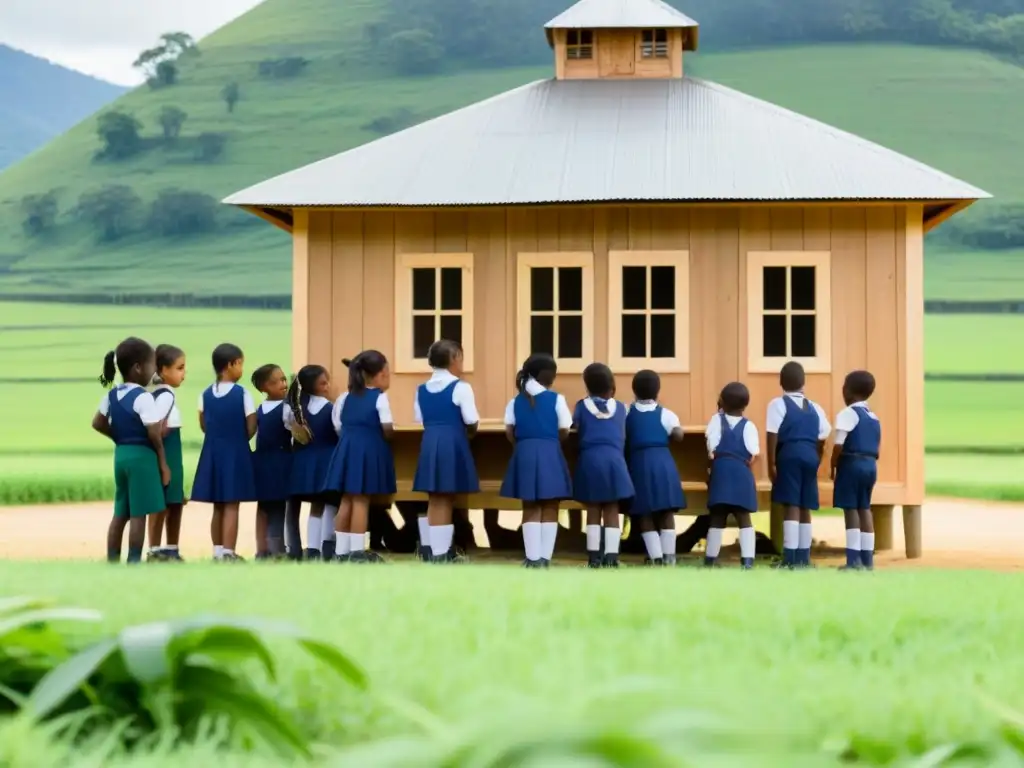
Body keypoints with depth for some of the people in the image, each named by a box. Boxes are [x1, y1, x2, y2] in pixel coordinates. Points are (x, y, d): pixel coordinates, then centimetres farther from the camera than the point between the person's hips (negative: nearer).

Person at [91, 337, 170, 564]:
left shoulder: (112, 395, 9)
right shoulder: (143, 397, -16)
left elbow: (97, 423, 15)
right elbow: (154, 434, -17)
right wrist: (163, 462, -8)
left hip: (121, 454, 8)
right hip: (142, 456, -8)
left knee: (121, 513, 13)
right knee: (138, 513, -4)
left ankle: (112, 561, 15)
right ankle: (134, 562, -3)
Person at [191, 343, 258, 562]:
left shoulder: (206, 394, 3)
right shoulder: (242, 393, -11)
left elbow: (204, 425, 8)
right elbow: (250, 429, -9)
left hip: (213, 452, 5)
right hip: (235, 453, -5)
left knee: (218, 506, 13)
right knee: (231, 506, -2)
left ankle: (218, 552, 17)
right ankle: (228, 553, -4)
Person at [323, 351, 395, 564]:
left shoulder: (346, 398, 15)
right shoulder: (380, 397, -5)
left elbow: (339, 427, 11)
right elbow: (387, 428, -12)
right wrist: (386, 439, 9)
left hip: (347, 448, 6)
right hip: (370, 449, -6)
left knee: (346, 500, 9)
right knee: (361, 501, -5)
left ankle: (342, 551, 11)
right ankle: (357, 552, -4)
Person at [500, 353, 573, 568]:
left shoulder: (516, 401, 6)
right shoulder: (556, 399, -3)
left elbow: (509, 432, 4)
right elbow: (564, 431, 0)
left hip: (524, 454, 3)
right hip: (549, 454, -3)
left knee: (531, 509, 6)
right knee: (549, 510, 4)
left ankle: (533, 558, 1)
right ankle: (545, 558, 1)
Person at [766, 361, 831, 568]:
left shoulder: (778, 404, 1)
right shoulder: (814, 408, 16)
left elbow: (773, 435, -7)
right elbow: (821, 440, 14)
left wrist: (771, 463, -6)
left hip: (789, 455, -5)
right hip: (810, 457, 5)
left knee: (791, 506, -9)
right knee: (805, 508, 10)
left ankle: (790, 559, -15)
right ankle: (803, 558, 12)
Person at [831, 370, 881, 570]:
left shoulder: (847, 414, -9)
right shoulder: (874, 418, 16)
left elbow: (839, 445, -14)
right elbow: (875, 447, 15)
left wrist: (833, 466, -4)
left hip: (851, 463, -8)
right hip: (870, 464, 8)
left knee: (850, 509, -6)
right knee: (864, 509, 11)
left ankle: (854, 560, -11)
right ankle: (867, 558, 10)